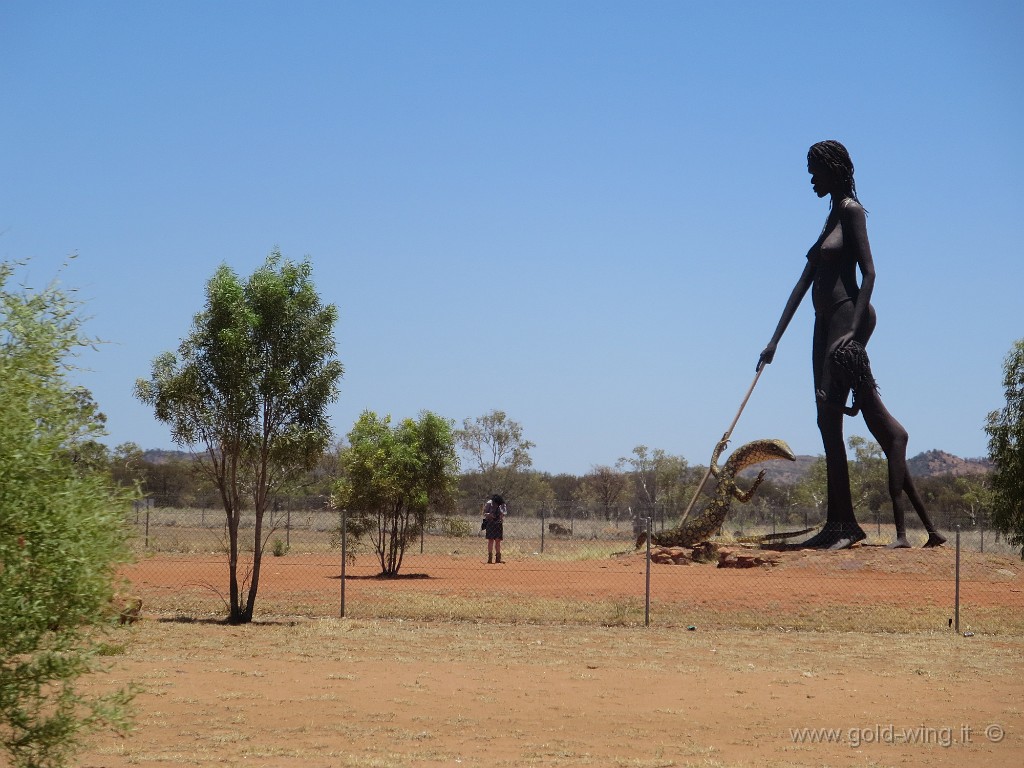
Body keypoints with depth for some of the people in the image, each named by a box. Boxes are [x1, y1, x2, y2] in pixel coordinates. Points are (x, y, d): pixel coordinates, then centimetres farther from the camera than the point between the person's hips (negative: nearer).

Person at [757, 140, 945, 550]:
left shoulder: (851, 211, -3)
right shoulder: (832, 216, 23)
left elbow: (869, 273, -14)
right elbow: (804, 281, 22)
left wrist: (853, 330, -24)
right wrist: (775, 339, 20)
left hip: (847, 320, -9)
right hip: (827, 324, 9)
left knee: (829, 417, -12)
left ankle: (841, 523, -10)